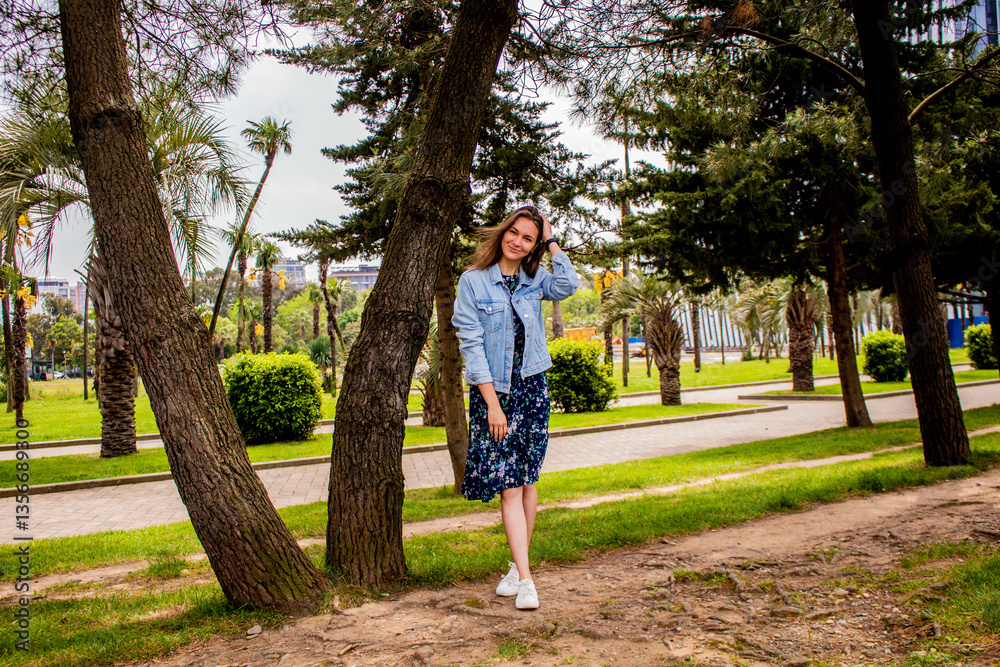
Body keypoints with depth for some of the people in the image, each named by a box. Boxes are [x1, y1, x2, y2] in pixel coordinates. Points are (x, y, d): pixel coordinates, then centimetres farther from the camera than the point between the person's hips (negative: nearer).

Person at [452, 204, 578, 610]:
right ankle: (524, 579, -6)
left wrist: (551, 241, -4)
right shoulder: (473, 281, -3)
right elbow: (471, 344, -8)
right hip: (491, 391, -3)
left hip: (532, 388, 3)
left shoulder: (534, 280, 8)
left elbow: (568, 286, -14)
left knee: (525, 479, 7)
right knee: (508, 485, -7)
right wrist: (492, 404, -14)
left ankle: (518, 566, 21)